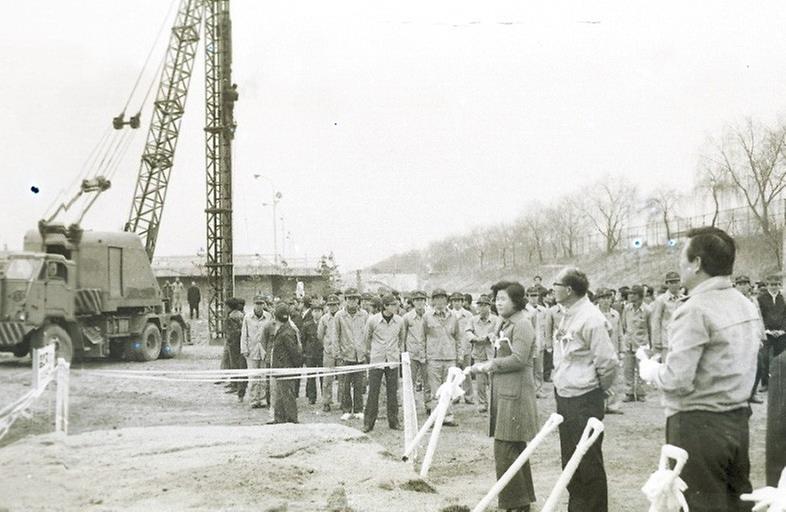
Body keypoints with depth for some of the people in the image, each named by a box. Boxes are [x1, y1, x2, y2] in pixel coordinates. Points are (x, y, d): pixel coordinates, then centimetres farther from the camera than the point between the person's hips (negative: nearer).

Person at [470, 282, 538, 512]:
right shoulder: (508, 323, 17)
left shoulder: (522, 324, -13)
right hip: (504, 391, 10)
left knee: (505, 449, -8)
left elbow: (518, 359, -20)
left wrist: (490, 365, -11)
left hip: (515, 392, -10)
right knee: (515, 448, 16)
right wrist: (486, 366, 6)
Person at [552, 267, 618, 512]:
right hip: (564, 398, 9)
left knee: (589, 464, 1)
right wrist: (559, 381, 14)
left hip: (585, 402, -9)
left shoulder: (590, 319, -19)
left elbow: (608, 362, -19)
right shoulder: (568, 316, 8)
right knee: (570, 461, 18)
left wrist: (597, 390, -6)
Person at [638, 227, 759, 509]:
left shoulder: (694, 310, -18)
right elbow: (737, 366, 13)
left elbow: (677, 380, -22)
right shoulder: (746, 306, 8)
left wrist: (650, 369, -2)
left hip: (697, 424, -8)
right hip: (737, 419, 8)